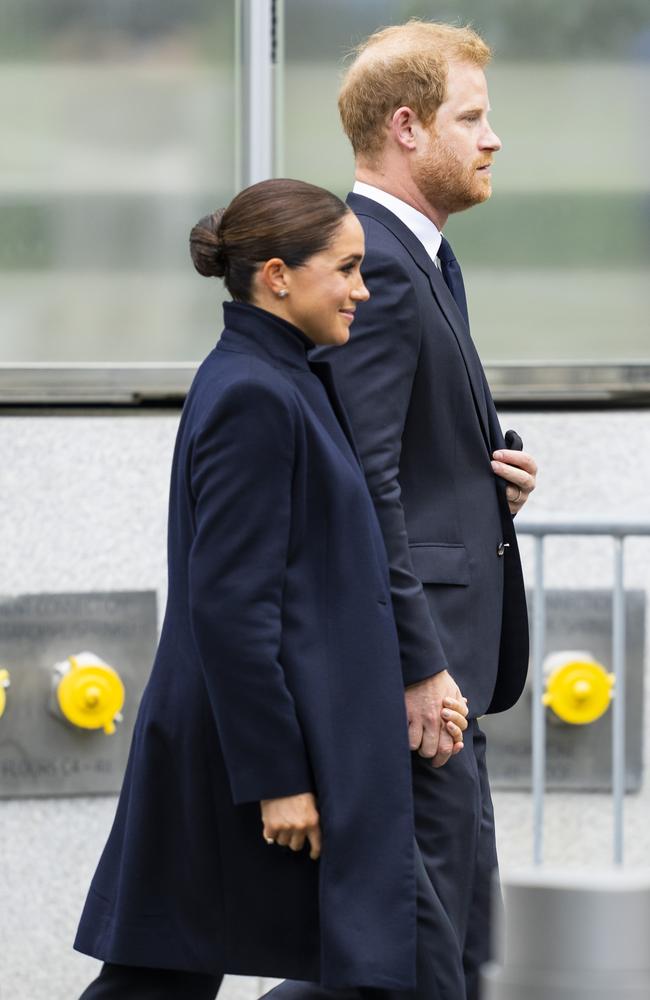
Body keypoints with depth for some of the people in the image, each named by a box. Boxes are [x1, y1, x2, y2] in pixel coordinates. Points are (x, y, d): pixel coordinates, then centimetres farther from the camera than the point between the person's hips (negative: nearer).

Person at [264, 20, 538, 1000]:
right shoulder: (373, 269, -17)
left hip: (442, 638, 11)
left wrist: (491, 475, 5)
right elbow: (361, 487, -23)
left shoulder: (423, 258, 16)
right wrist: (421, 667, -23)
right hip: (414, 637, -11)